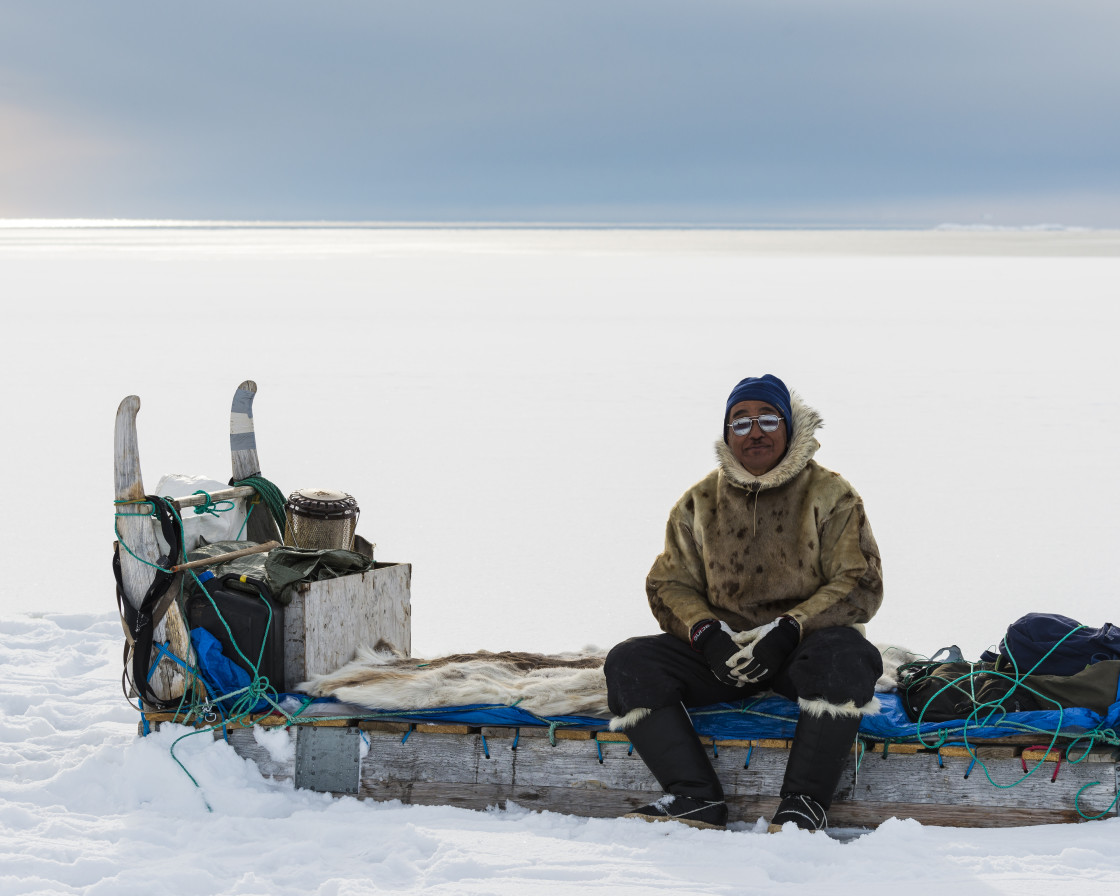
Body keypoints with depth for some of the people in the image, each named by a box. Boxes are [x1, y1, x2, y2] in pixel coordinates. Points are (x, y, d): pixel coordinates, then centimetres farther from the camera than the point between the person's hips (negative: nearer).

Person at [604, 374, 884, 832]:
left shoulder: (830, 495, 1)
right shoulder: (699, 502, 11)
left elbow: (860, 585, -6)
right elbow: (670, 586, 9)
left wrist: (787, 630, -20)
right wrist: (707, 636, -13)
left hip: (804, 645, -3)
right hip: (723, 651, 3)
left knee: (845, 656, -38)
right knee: (627, 663, -18)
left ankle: (805, 803, -31)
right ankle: (696, 798, -24)